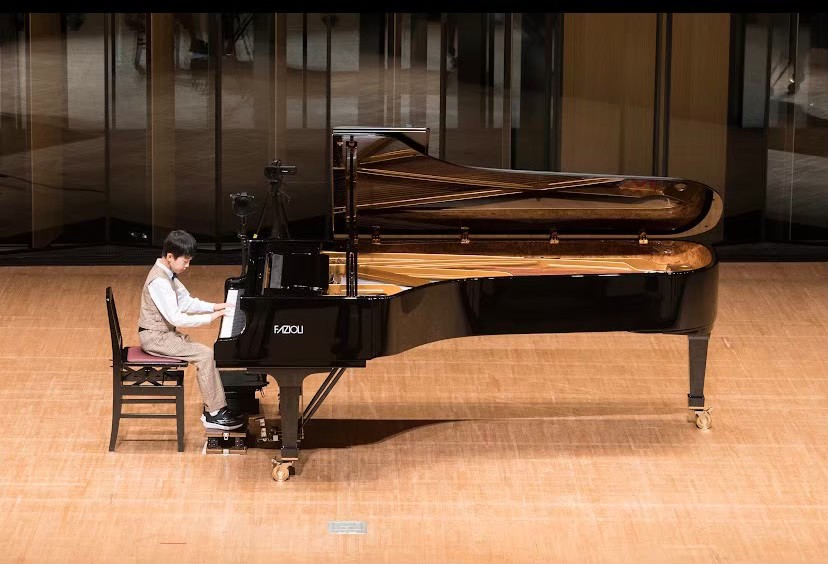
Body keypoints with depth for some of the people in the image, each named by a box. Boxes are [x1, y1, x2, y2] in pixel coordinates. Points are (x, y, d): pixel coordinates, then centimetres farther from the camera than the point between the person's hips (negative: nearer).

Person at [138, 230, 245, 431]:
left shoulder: (168, 275, 8)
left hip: (164, 333, 10)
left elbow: (186, 302, 15)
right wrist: (210, 318, -24)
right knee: (205, 355, -17)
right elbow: (176, 318, -27)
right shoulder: (159, 282, -24)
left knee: (207, 353, 4)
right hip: (155, 338, -10)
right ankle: (213, 414, -11)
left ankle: (216, 406, 5)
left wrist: (214, 307, 2)